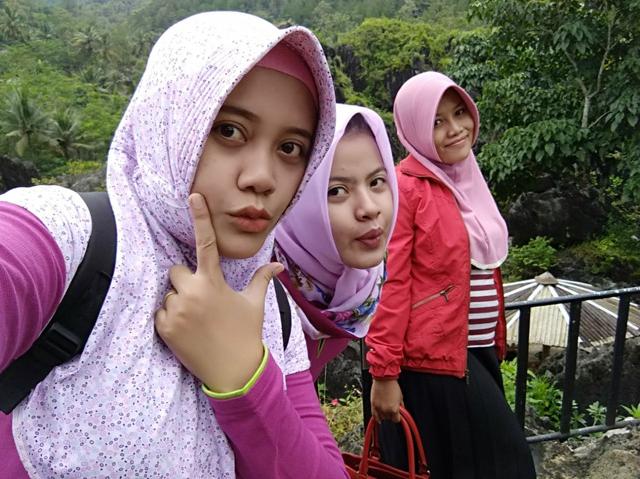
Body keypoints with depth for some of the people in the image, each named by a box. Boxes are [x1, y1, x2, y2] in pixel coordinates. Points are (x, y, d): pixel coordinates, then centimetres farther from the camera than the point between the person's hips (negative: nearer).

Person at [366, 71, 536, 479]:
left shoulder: (466, 178, 10)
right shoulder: (405, 188, -16)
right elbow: (390, 283, -20)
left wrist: (496, 341, 18)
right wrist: (384, 373, -21)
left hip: (478, 350, 8)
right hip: (432, 358, -8)